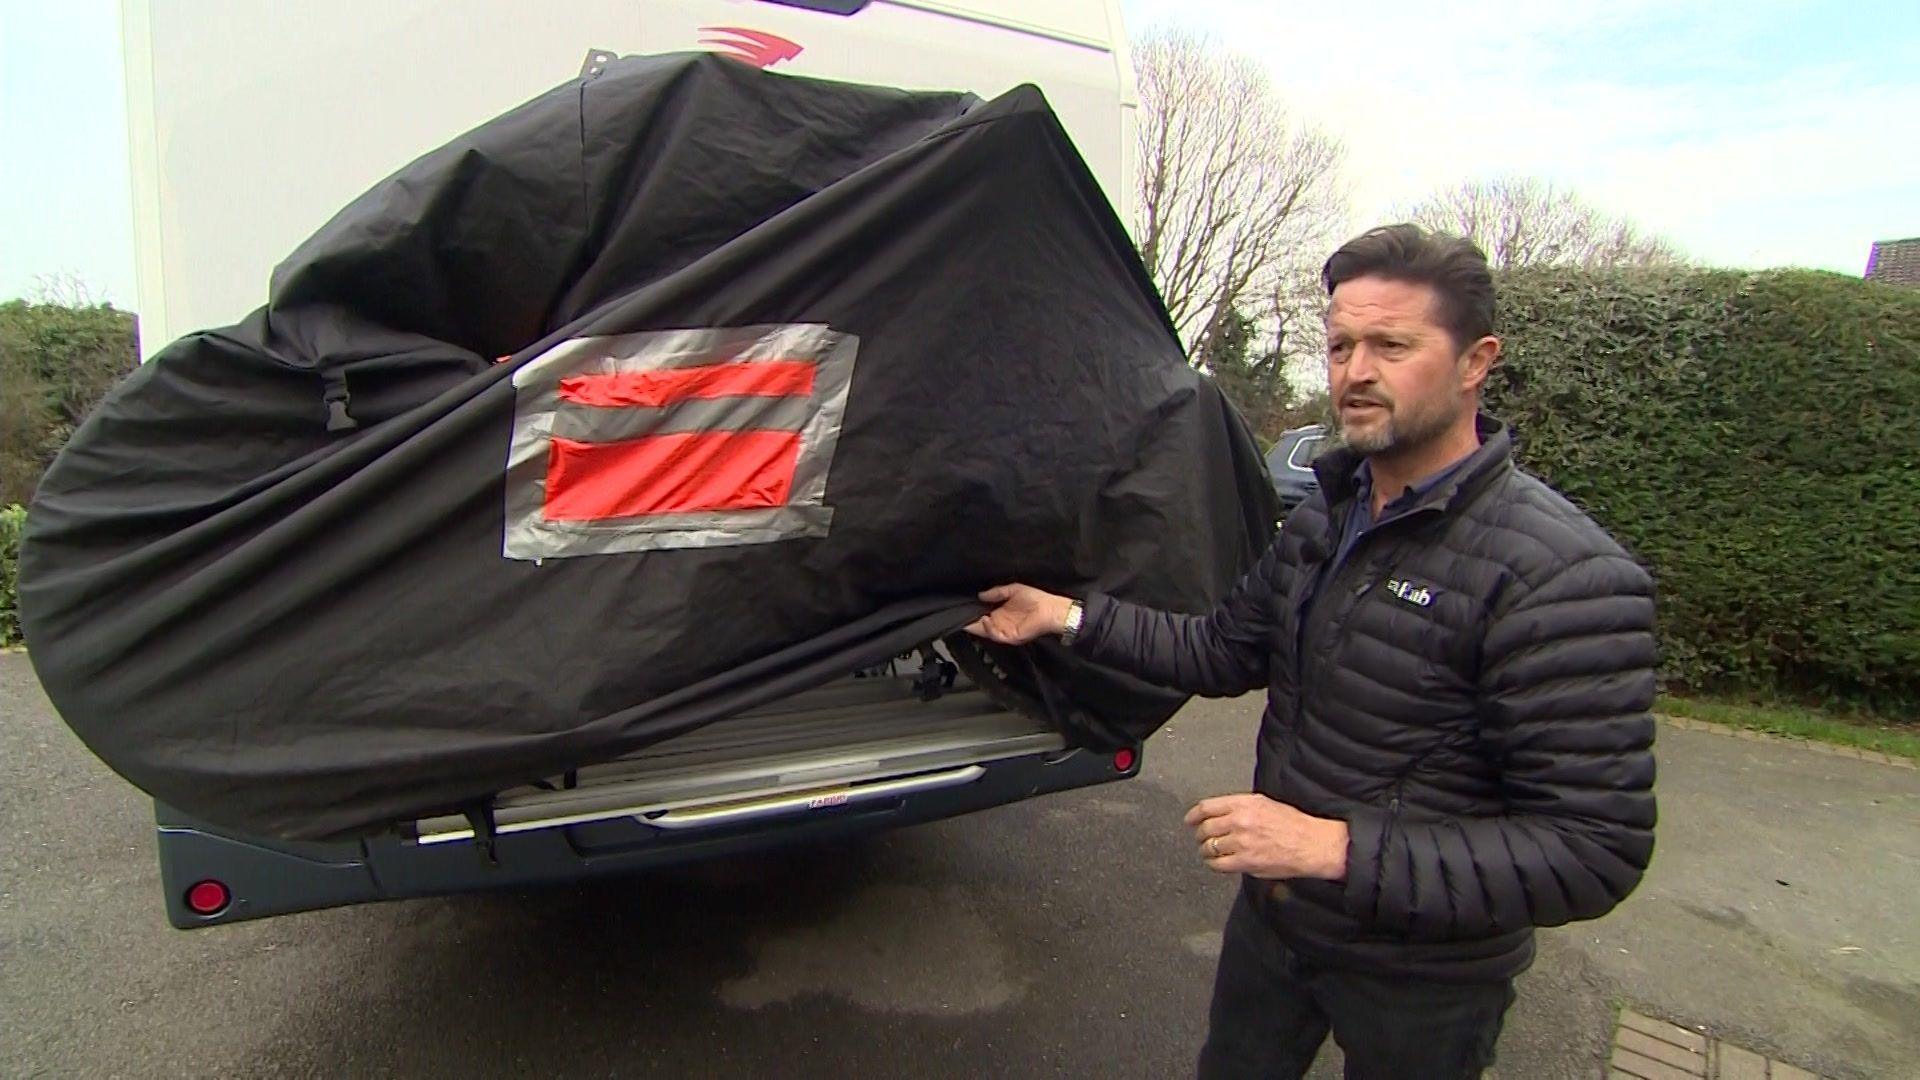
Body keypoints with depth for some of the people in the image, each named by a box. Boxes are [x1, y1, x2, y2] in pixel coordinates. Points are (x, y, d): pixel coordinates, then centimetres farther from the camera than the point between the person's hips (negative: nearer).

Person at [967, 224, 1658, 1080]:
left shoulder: (1563, 580, -26)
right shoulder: (1324, 518, -2)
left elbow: (1594, 850, -27)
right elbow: (1224, 651, 5)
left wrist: (1338, 848, -34)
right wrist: (1069, 618, -5)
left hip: (1421, 982, -6)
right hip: (1273, 916, 6)